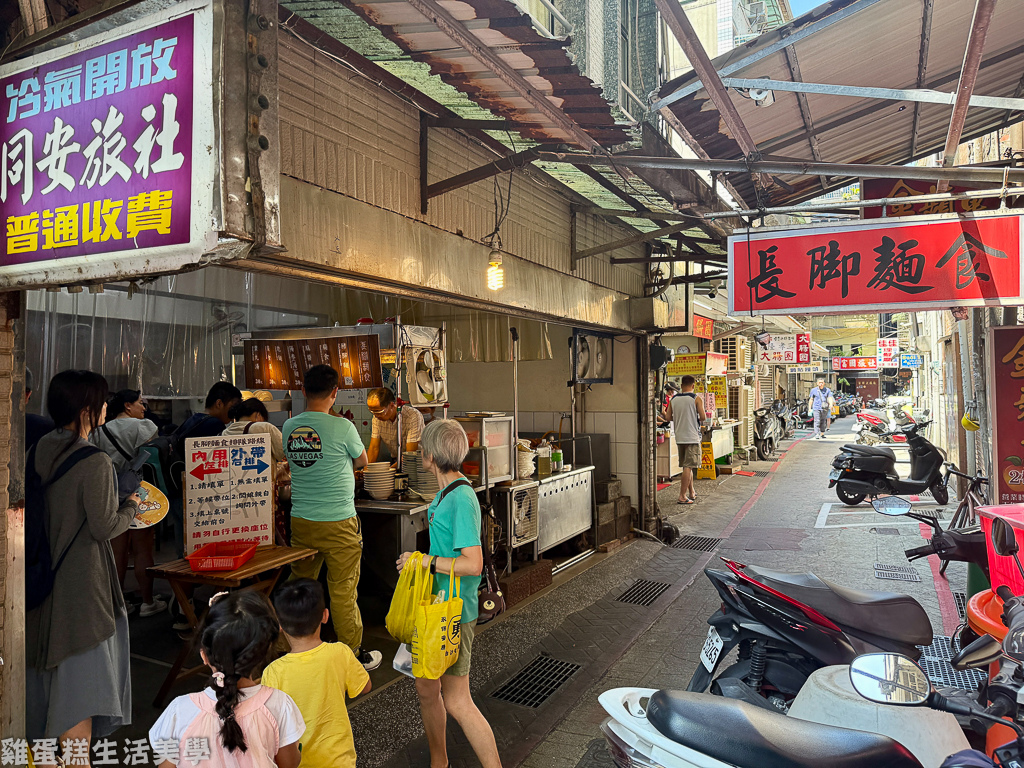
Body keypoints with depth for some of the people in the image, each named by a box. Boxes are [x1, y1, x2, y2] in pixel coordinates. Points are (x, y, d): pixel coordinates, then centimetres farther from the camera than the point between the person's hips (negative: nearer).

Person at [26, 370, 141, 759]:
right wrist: (131, 507, 0)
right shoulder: (95, 462, -21)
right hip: (81, 580, -8)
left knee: (47, 663, 21)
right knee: (80, 676, 3)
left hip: (42, 574, 8)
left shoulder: (39, 449, 2)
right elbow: (104, 527, -18)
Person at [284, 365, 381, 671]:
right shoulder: (342, 426, -13)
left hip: (300, 520, 5)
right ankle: (353, 654, 17)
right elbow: (362, 461, 4)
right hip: (338, 522, -5)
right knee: (343, 590, 4)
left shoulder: (289, 426, 2)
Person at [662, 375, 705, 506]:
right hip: (692, 437, -5)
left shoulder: (674, 399, 6)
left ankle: (692, 492, 28)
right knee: (688, 466, -5)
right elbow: (702, 417, -11)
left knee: (687, 466, 17)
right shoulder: (697, 398, -6)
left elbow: (668, 417, 6)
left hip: (679, 437, 5)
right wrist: (699, 421, 11)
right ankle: (682, 496, -7)